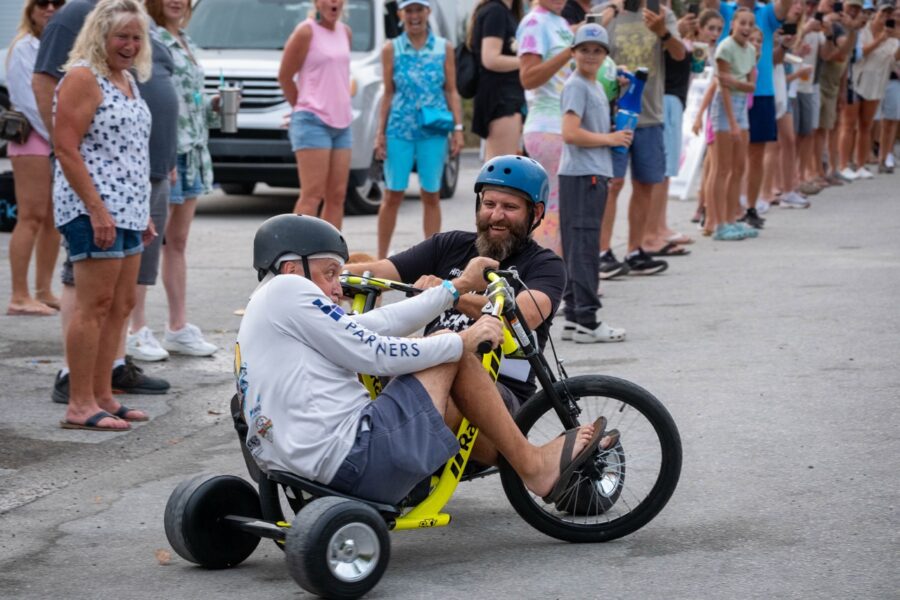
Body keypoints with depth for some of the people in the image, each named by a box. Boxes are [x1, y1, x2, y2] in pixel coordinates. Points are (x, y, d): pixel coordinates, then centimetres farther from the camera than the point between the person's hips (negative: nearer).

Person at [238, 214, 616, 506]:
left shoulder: (266, 308, 25)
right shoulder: (287, 290, -5)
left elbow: (379, 324, 19)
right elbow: (374, 355, -10)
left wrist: (457, 287, 20)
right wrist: (463, 341, 0)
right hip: (354, 457, -10)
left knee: (447, 404, 28)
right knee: (454, 356, 4)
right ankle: (534, 467, 13)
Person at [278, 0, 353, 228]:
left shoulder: (346, 32, 13)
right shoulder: (306, 32, -8)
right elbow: (284, 76, -4)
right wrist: (304, 108, 4)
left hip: (341, 124, 7)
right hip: (313, 122, -7)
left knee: (337, 196, 5)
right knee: (312, 195, -12)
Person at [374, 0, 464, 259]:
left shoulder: (444, 48, 6)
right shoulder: (391, 49, 6)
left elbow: (451, 91, 7)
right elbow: (388, 94, 7)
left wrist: (458, 128, -1)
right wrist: (380, 133, 3)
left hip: (434, 130, 0)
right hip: (400, 129, 0)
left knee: (431, 196, 5)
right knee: (393, 195, 2)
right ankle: (381, 259, 10)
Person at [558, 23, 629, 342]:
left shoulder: (596, 86, 18)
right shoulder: (576, 86, -11)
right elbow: (571, 133, -21)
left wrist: (617, 135, 9)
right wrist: (610, 139, -11)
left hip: (594, 175, 10)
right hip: (580, 176, -10)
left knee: (579, 248, 12)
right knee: (583, 248, -10)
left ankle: (574, 316, 17)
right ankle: (586, 321, -11)